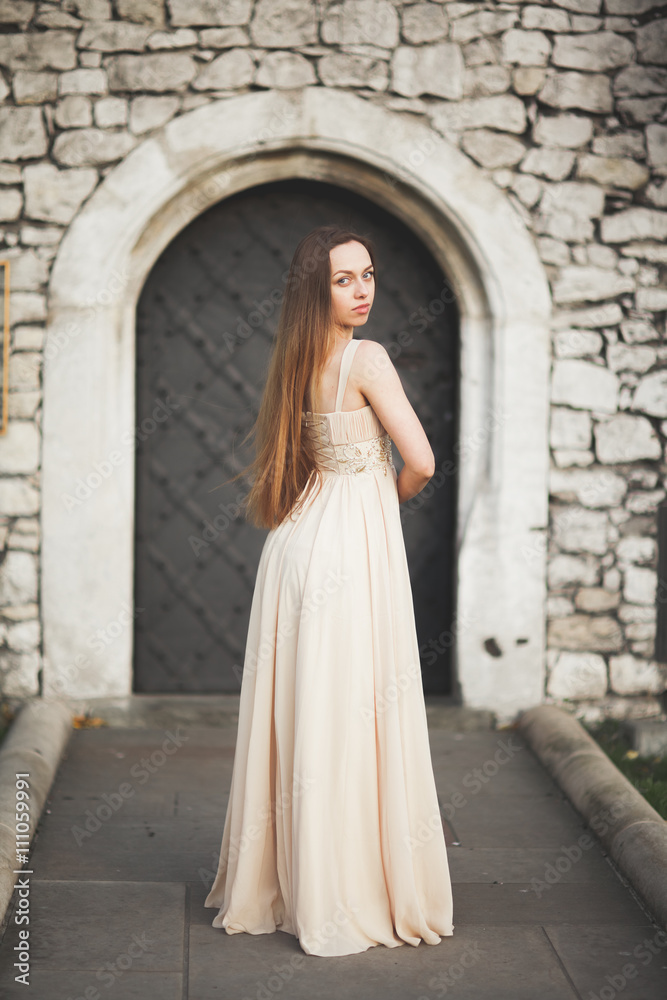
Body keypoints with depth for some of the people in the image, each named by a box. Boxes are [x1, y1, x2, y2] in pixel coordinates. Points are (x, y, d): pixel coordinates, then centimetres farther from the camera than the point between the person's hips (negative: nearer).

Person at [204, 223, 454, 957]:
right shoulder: (365, 358, -12)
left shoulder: (295, 360, 10)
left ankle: (277, 883, 23)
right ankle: (346, 896, 7)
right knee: (355, 715, -1)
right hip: (354, 544, -7)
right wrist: (397, 492, 5)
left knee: (299, 713, 13)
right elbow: (420, 461, -16)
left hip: (297, 541, 7)